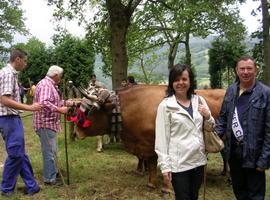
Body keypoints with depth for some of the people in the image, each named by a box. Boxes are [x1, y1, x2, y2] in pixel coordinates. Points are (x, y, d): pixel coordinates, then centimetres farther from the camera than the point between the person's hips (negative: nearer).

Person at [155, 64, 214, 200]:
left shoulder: (199, 100, 5)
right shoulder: (165, 105, -8)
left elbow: (211, 129, 14)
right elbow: (161, 138, -8)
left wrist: (208, 117, -8)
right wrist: (165, 166, -11)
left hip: (198, 160, 5)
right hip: (179, 163, -4)